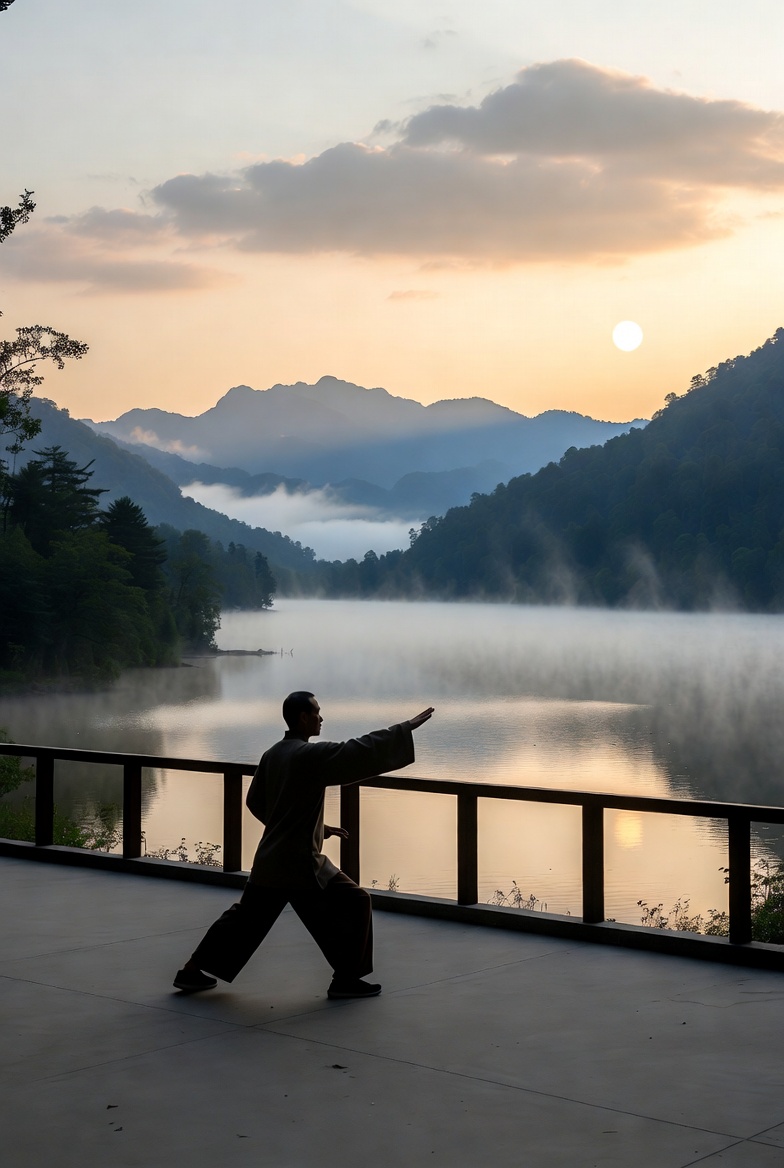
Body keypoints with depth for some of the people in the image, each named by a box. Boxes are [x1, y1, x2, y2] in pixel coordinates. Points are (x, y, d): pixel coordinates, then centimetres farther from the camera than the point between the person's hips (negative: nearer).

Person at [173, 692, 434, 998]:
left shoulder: (272, 755, 8)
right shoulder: (311, 755, -17)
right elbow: (361, 752, -21)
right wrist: (406, 728, -14)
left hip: (269, 858, 8)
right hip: (301, 862, -8)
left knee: (246, 916, 20)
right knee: (354, 904, 2)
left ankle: (192, 971, 23)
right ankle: (346, 979, 6)